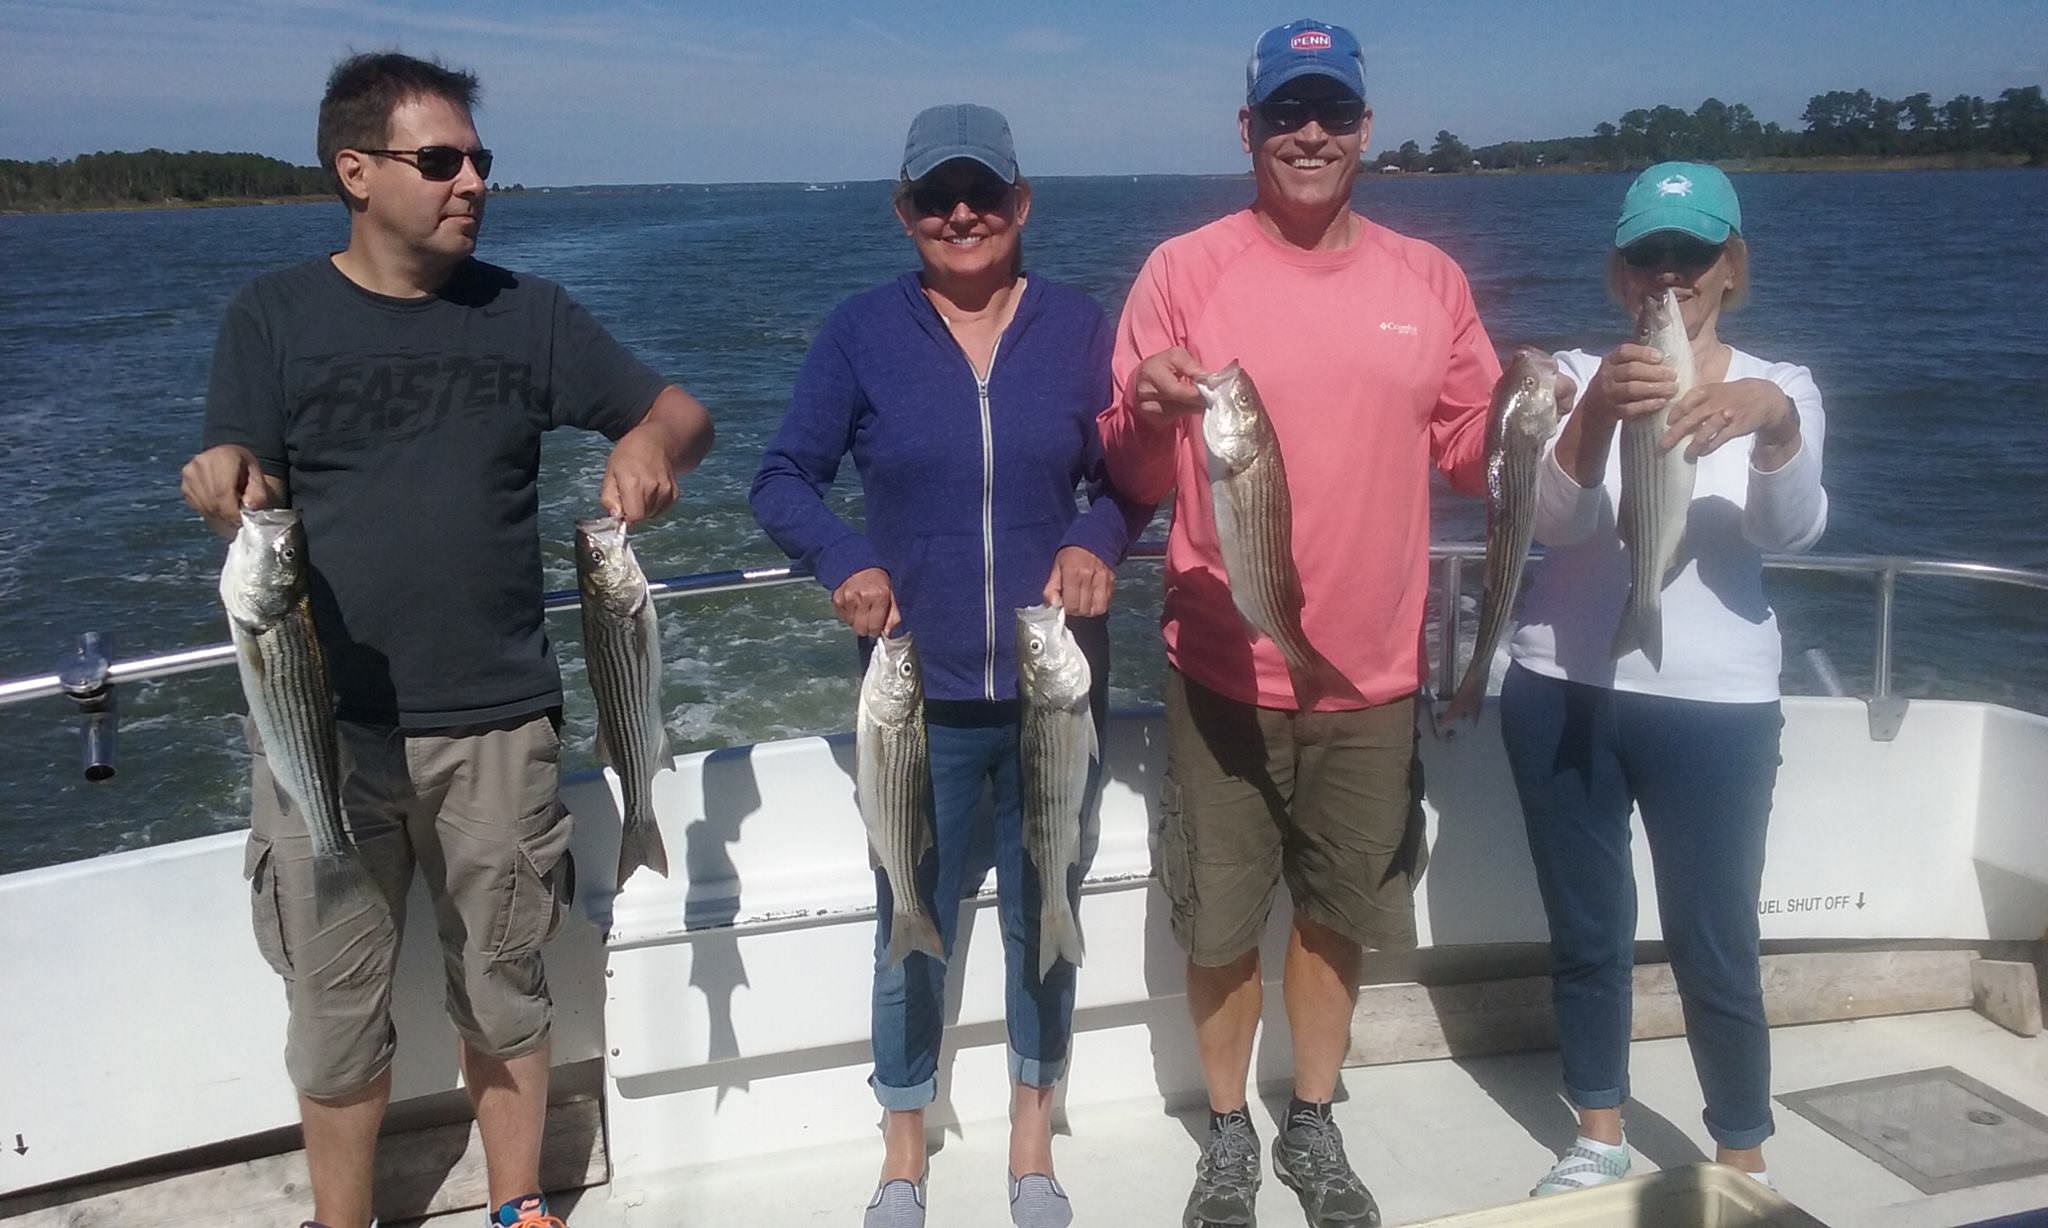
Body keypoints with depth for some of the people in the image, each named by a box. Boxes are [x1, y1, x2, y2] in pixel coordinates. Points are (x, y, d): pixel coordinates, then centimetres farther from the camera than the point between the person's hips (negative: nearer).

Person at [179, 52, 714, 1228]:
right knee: (338, 1006, 10)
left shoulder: (526, 312, 4)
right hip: (325, 727, -1)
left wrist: (654, 439, -19)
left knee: (504, 987, 14)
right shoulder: (275, 316, 0)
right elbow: (243, 497, -2)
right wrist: (225, 475, -26)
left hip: (496, 723, 1)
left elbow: (685, 413, 4)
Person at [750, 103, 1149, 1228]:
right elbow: (783, 480, -1)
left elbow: (1124, 476, 5)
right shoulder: (861, 334, -3)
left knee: (1043, 919, 15)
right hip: (919, 695, -1)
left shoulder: (1076, 327, 1)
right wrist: (845, 560, -19)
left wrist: (1096, 540, -16)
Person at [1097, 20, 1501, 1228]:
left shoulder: (1429, 278, 5)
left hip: (1373, 670, 3)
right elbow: (1132, 478, -5)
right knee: (1221, 923, 9)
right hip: (1225, 665, -2)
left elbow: (1469, 451, 10)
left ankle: (1315, 1125, 36)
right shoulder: (1184, 270, -5)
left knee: (1339, 914, 15)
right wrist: (1148, 417, -27)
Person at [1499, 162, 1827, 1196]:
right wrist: (1597, 416, -36)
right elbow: (1552, 520, -17)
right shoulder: (1575, 374, -1)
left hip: (1714, 705, -1)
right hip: (1562, 691, 1)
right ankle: (1599, 1137, 30)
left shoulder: (1780, 389, -1)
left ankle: (1743, 1162, 22)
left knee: (1713, 947, 2)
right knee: (1584, 931, 13)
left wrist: (1774, 424, -39)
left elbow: (1791, 529, -19)